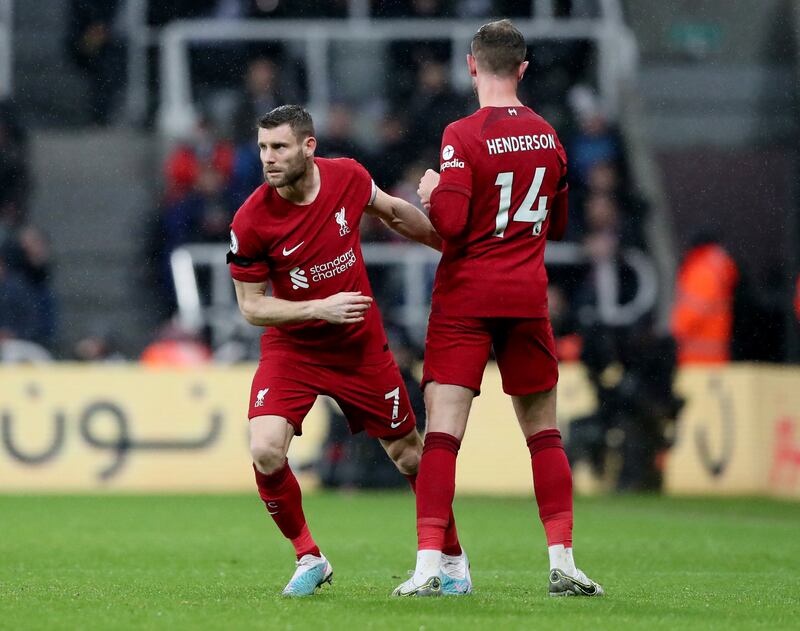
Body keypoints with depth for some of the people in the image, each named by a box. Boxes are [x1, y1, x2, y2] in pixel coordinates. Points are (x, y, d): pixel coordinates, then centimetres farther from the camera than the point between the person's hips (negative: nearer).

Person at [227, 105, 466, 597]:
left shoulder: (348, 177, -12)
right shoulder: (251, 221, -19)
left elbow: (392, 211, 11)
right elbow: (251, 306, -11)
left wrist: (450, 246, 21)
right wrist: (320, 308, -23)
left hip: (361, 347, 2)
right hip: (291, 349, -2)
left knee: (410, 455, 9)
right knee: (266, 453, -22)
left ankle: (452, 557, 31)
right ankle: (309, 559, -1)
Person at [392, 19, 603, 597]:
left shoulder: (464, 136, -11)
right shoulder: (548, 136, 7)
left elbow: (450, 221, -19)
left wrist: (431, 191, 0)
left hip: (466, 295, -4)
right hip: (528, 297, 4)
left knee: (442, 429, -7)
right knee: (543, 428, 12)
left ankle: (429, 565, -16)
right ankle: (562, 563, 8)